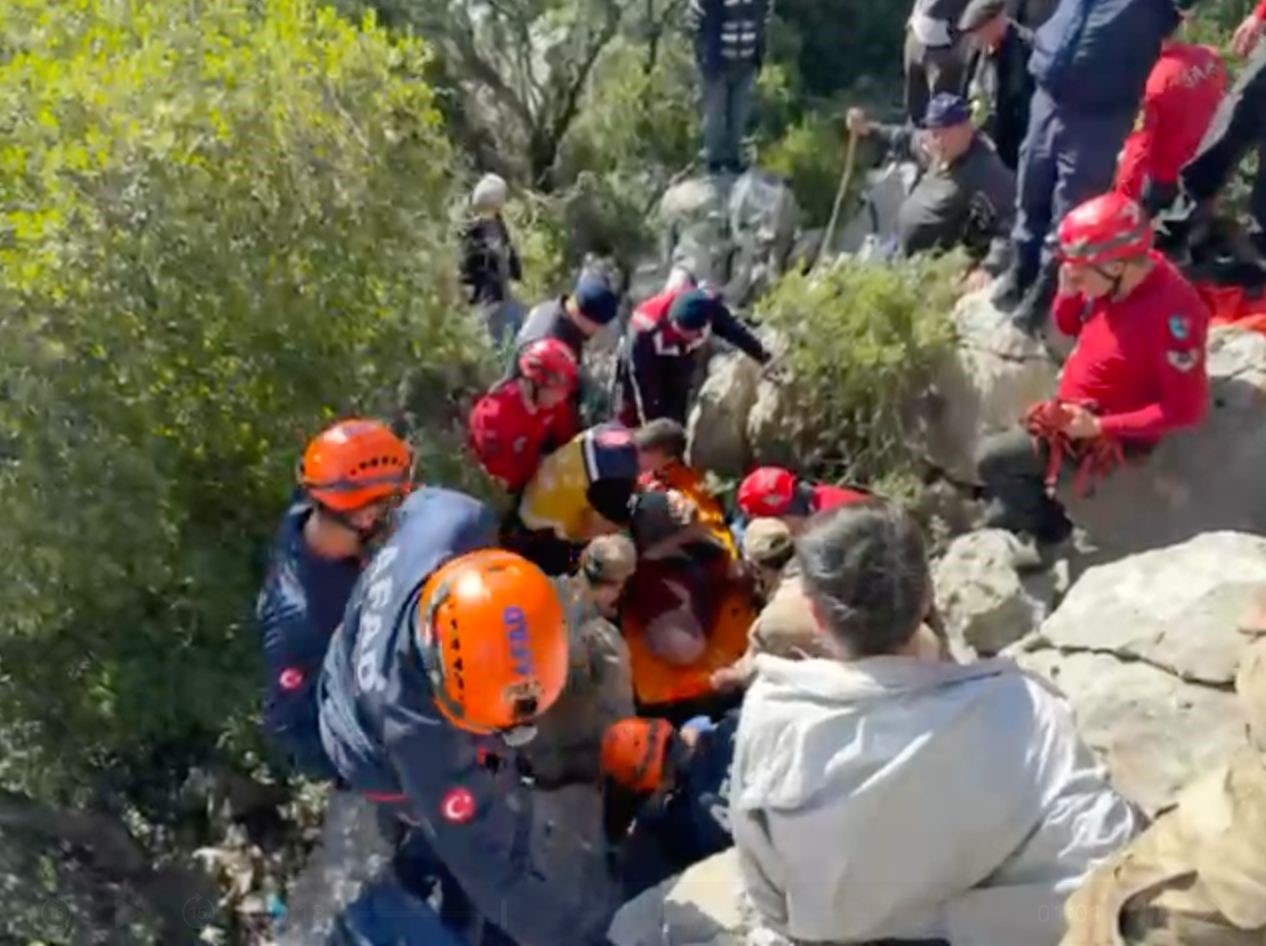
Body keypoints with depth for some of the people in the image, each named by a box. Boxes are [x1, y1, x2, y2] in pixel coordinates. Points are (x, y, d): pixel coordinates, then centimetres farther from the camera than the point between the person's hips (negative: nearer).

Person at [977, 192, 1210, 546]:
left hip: (1106, 439, -8)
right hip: (1070, 412, 8)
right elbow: (1070, 327, 10)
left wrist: (1099, 426, -28)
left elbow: (1186, 407, -28)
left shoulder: (1171, 313, -31)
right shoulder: (1116, 278, -8)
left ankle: (1047, 529, 12)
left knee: (992, 459, -10)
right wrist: (1068, 293, -13)